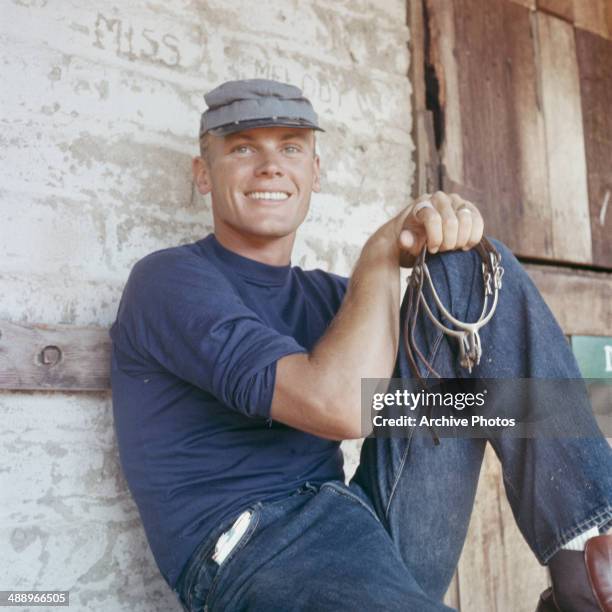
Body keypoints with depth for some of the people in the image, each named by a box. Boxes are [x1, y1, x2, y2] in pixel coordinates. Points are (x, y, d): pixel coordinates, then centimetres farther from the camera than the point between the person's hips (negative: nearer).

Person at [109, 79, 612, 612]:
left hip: (372, 526, 7)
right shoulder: (169, 280, -3)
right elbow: (341, 406, -17)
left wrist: (447, 224, -8)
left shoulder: (323, 294, 19)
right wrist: (382, 251, -4)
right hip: (258, 560, -6)